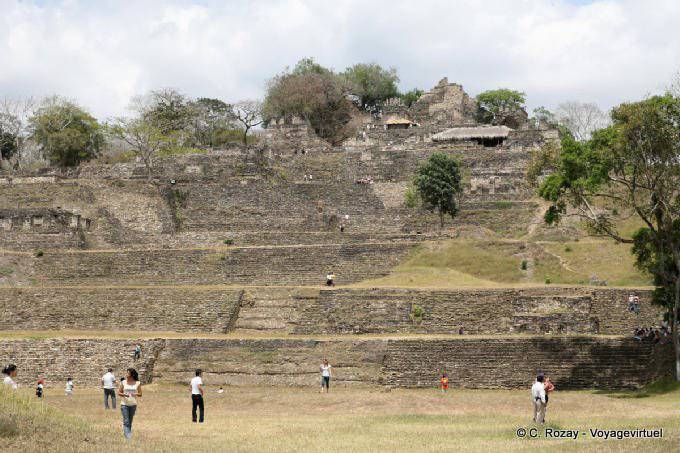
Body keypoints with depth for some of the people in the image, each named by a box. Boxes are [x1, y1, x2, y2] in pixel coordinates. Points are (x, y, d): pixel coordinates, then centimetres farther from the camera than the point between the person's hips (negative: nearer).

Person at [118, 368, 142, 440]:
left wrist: (135, 394, -18)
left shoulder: (137, 383, 2)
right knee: (126, 421, -10)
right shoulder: (123, 382, 0)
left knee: (130, 421, 9)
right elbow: (119, 393, 3)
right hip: (124, 404, -2)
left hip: (133, 404, 2)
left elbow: (140, 394, 4)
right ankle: (128, 436, -16)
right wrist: (125, 395, -17)